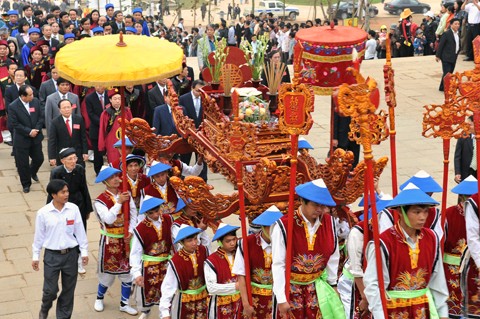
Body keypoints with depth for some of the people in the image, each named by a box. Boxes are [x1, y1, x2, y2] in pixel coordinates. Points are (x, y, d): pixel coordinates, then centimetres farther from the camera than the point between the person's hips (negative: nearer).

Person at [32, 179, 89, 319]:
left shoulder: (73, 209, -7)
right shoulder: (43, 213, -11)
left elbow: (80, 232, 1)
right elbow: (39, 236, 0)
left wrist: (84, 251, 3)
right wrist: (35, 256, 4)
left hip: (71, 254, 2)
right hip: (52, 255, -2)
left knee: (69, 289, 11)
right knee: (50, 289, 5)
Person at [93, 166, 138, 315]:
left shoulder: (126, 194, -2)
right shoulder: (100, 201, -16)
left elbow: (133, 214, 0)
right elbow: (108, 219, -29)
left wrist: (131, 232, -12)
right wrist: (119, 202, -32)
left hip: (126, 239, 4)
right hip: (110, 241, -4)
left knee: (128, 271, 8)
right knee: (108, 271, 10)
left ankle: (124, 303, 24)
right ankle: (99, 298, 37)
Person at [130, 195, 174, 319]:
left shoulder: (168, 220, -11)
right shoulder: (140, 229, -19)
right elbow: (135, 253, -14)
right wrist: (136, 273, -20)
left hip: (167, 263, 2)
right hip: (148, 265, -1)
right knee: (147, 290, 18)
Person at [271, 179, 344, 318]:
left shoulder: (329, 222, -6)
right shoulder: (284, 225, -20)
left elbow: (333, 257, 5)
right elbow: (278, 264, -17)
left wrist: (332, 283, 10)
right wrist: (281, 299, -17)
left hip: (317, 287, 4)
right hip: (289, 287, -3)